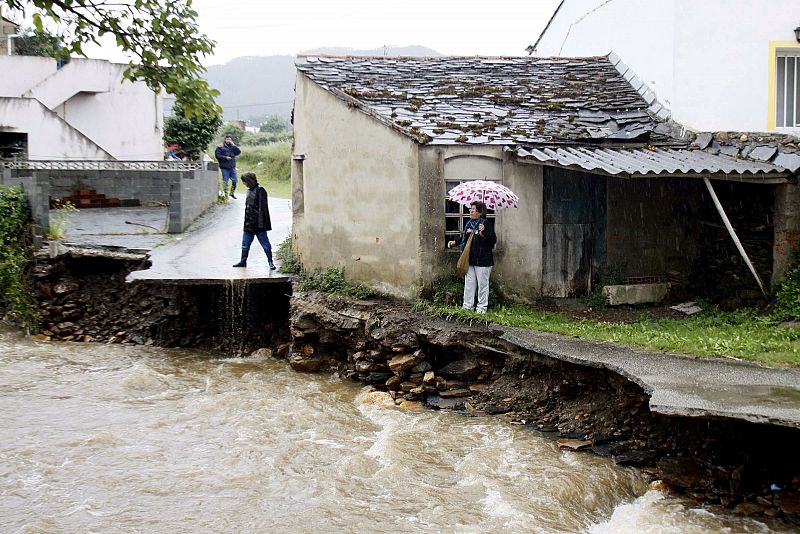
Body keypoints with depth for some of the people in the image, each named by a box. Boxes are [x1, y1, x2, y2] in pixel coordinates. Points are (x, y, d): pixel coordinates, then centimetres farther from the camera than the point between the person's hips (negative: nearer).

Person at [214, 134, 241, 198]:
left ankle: (232, 193, 22)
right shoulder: (221, 147, -1)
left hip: (232, 167, 4)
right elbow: (217, 155, -8)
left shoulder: (232, 147, 12)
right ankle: (224, 194, 8)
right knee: (225, 181, -1)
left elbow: (239, 152, -1)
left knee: (234, 180, 5)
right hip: (225, 167, -4)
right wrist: (225, 157, -15)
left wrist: (233, 145, -8)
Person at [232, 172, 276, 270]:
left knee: (265, 244, -1)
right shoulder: (249, 191, 14)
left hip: (258, 224, -8)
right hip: (248, 224, 8)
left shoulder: (260, 190, -12)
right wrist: (246, 221, 19)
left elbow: (262, 208, -16)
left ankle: (271, 262, 6)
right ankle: (243, 261, 24)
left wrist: (261, 223, -19)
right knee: (245, 244, 13)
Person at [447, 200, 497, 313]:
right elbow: (463, 237, 26)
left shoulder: (486, 224, -9)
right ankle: (468, 306, 17)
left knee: (482, 283, 2)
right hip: (469, 259, 7)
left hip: (482, 260, -6)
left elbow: (493, 240, -15)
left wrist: (484, 232, -29)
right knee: (469, 283, 10)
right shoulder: (468, 223, 11)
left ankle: (482, 307, 11)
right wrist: (455, 242, 13)